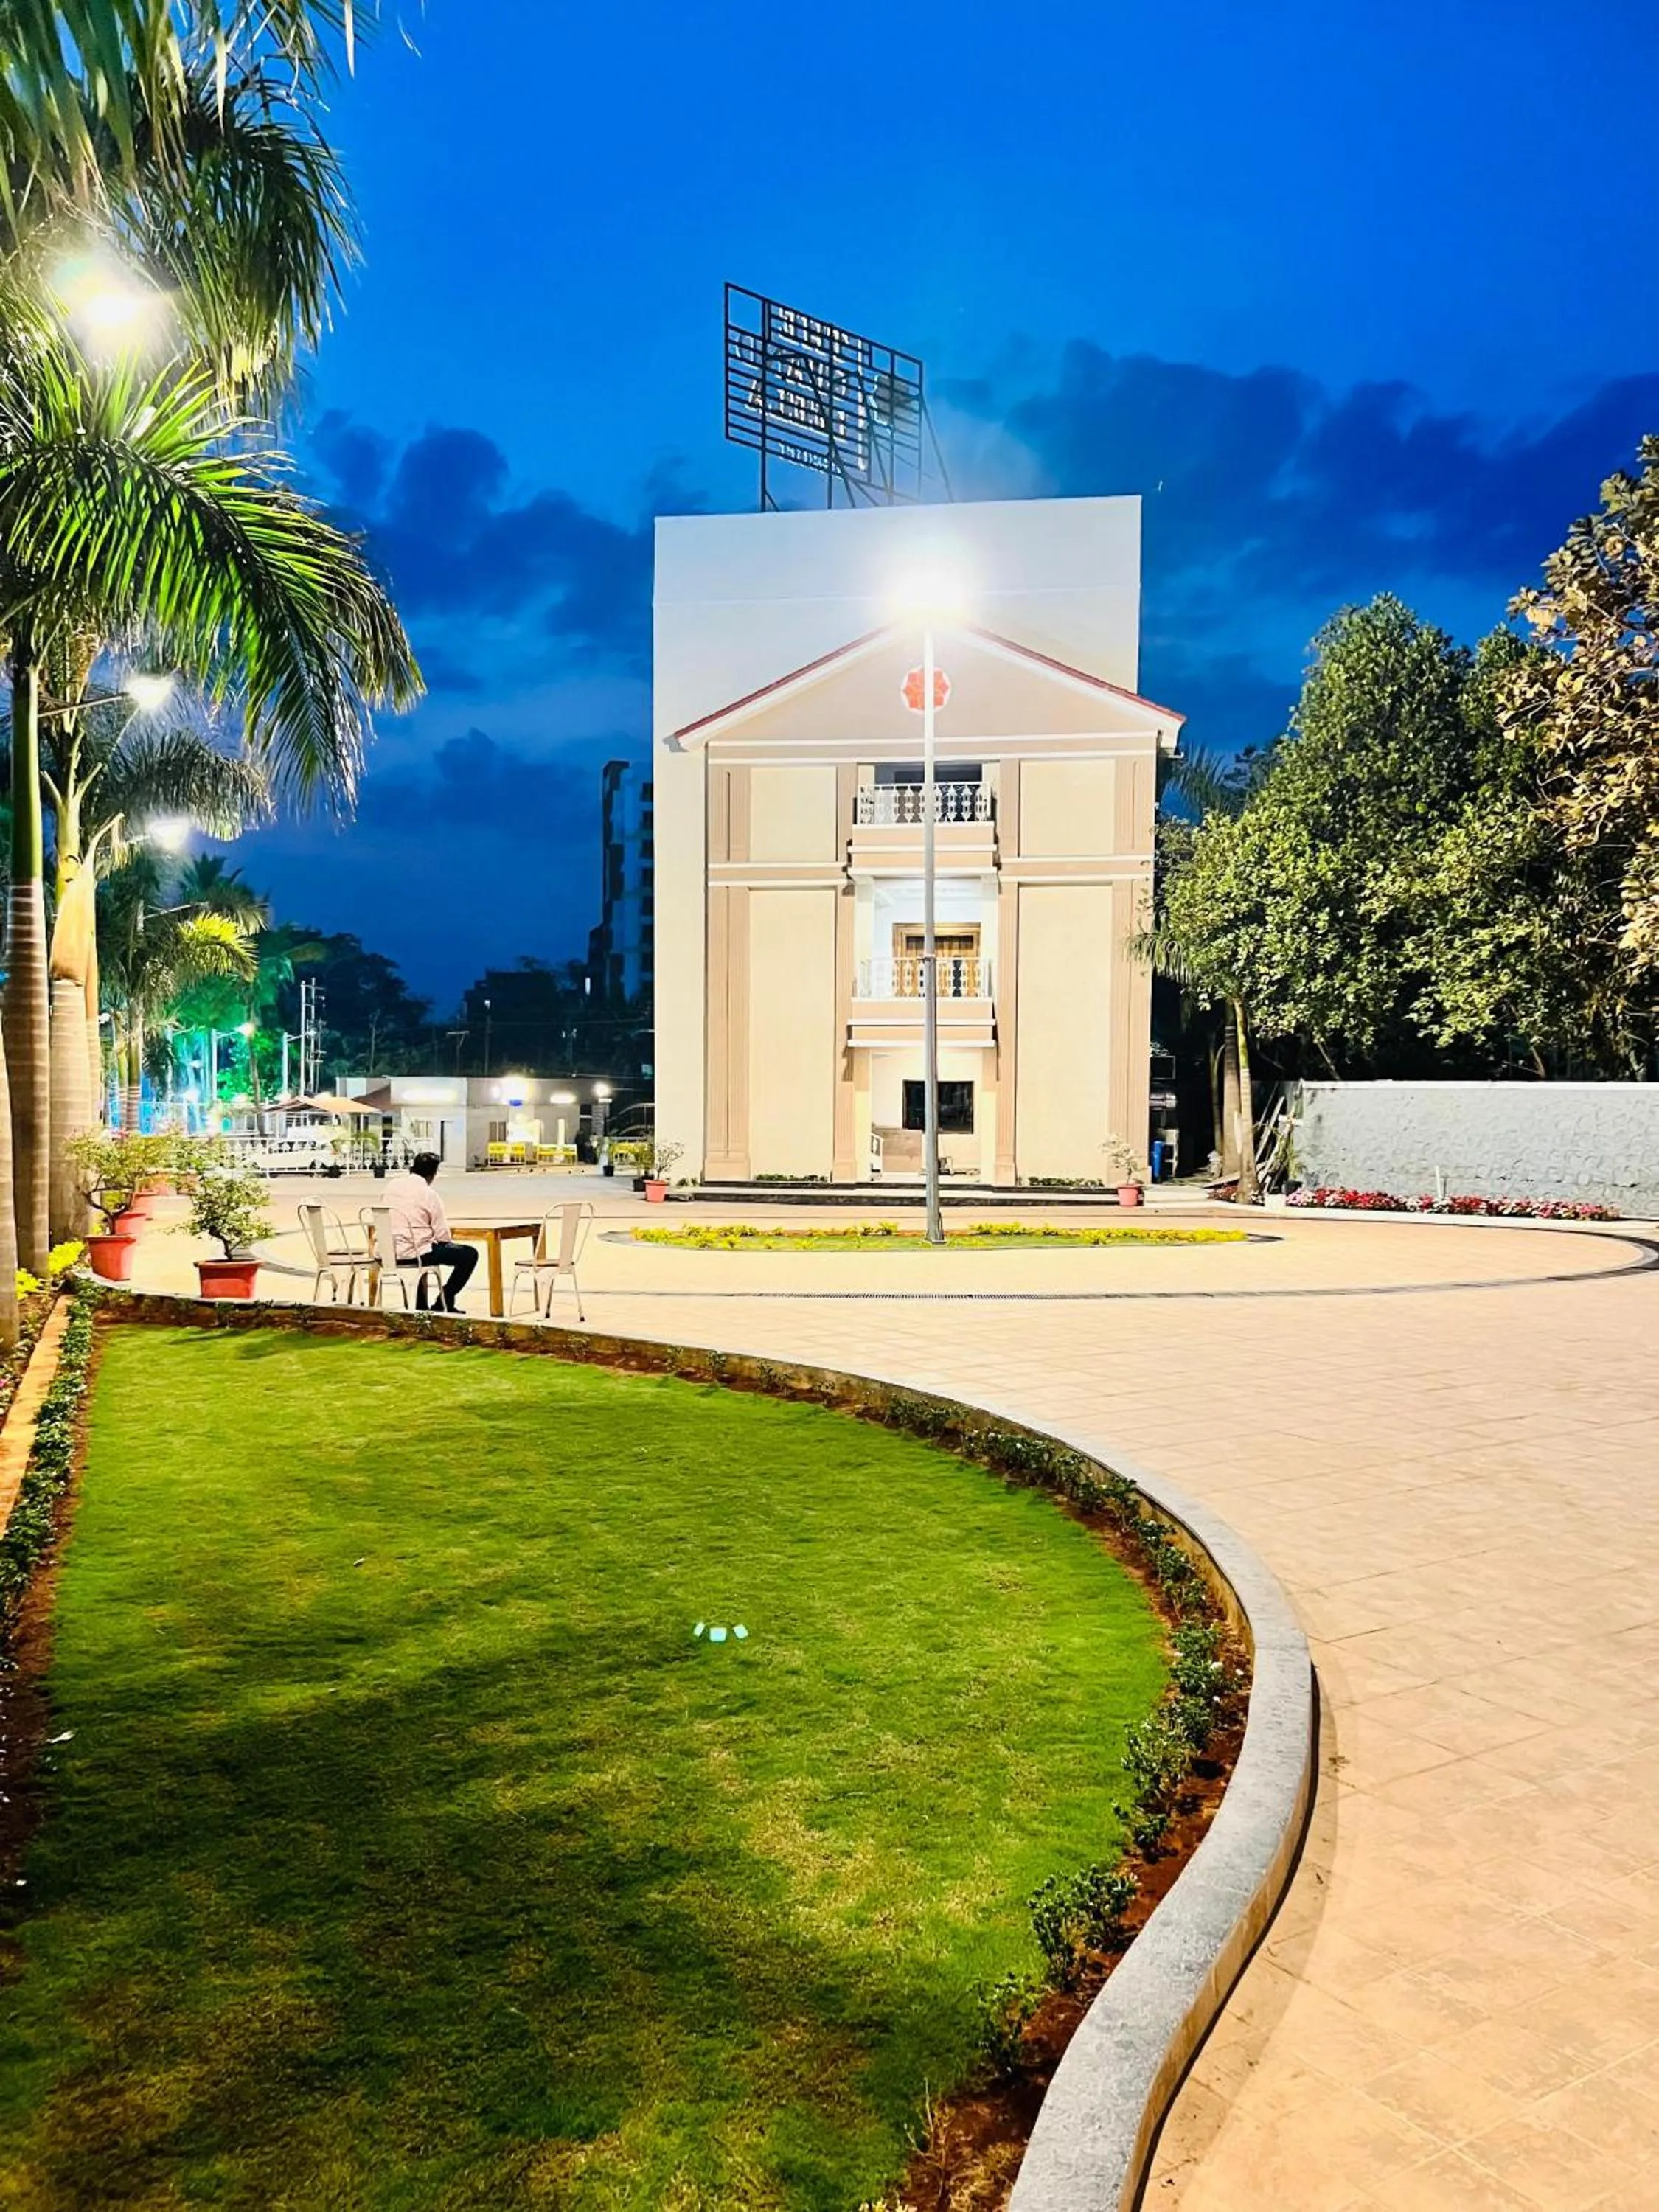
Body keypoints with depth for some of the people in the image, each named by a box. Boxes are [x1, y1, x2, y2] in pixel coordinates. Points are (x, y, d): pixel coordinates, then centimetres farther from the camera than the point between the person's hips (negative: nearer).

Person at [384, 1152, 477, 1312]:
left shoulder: (392, 1186, 7)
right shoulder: (429, 1194, -11)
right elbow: (442, 1234, -10)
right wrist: (448, 1243, 14)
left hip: (391, 1253, 8)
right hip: (415, 1254, -7)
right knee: (470, 1254, 1)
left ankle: (421, 1305, 38)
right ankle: (444, 1301, 6)